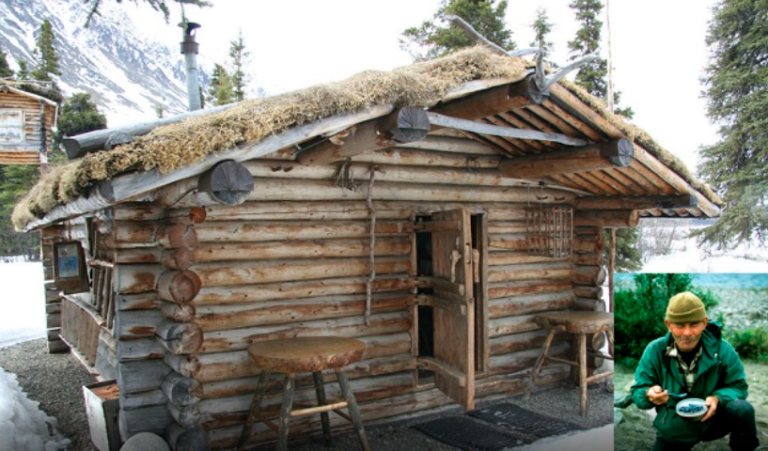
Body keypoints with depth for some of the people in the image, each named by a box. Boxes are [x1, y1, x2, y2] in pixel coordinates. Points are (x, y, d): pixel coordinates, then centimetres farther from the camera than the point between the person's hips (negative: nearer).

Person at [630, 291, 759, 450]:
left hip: (712, 419, -1)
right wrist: (649, 394, -36)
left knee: (743, 409, -28)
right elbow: (637, 391, -12)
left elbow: (738, 387, -7)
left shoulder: (722, 349, -15)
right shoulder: (654, 351, -16)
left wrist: (717, 398, -29)